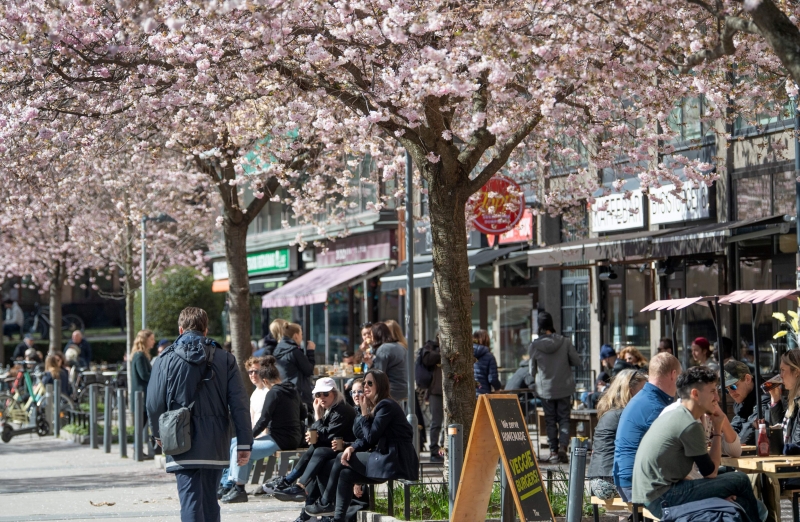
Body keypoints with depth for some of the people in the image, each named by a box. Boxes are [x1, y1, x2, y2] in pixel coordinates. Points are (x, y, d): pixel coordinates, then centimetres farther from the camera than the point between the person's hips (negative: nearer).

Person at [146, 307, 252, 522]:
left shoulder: (165, 360, -2)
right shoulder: (225, 359, 2)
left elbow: (154, 404, -1)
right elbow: (239, 404, -2)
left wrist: (158, 433, 17)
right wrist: (244, 443, 0)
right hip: (216, 446, 2)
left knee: (191, 503, -4)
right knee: (209, 501, 16)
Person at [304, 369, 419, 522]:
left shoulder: (386, 406, -11)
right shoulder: (377, 406, 19)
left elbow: (370, 438, -13)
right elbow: (367, 440, 14)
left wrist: (365, 414, -4)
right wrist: (352, 448, -5)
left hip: (396, 461, -9)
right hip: (389, 459, 9)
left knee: (341, 460, -6)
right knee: (346, 473, 0)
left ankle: (325, 503, 7)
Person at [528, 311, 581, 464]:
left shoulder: (535, 346, -10)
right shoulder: (565, 342, -10)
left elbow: (532, 371, -1)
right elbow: (577, 361, -3)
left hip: (545, 389, 0)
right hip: (564, 388, 0)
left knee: (550, 420, 9)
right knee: (564, 418, 8)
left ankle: (553, 451, 6)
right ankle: (563, 447, -8)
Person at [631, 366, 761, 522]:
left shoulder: (674, 416, 14)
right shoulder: (690, 425, -15)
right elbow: (710, 473, -7)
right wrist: (717, 430, -1)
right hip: (662, 499, -9)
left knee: (740, 503, 13)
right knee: (740, 481, -4)